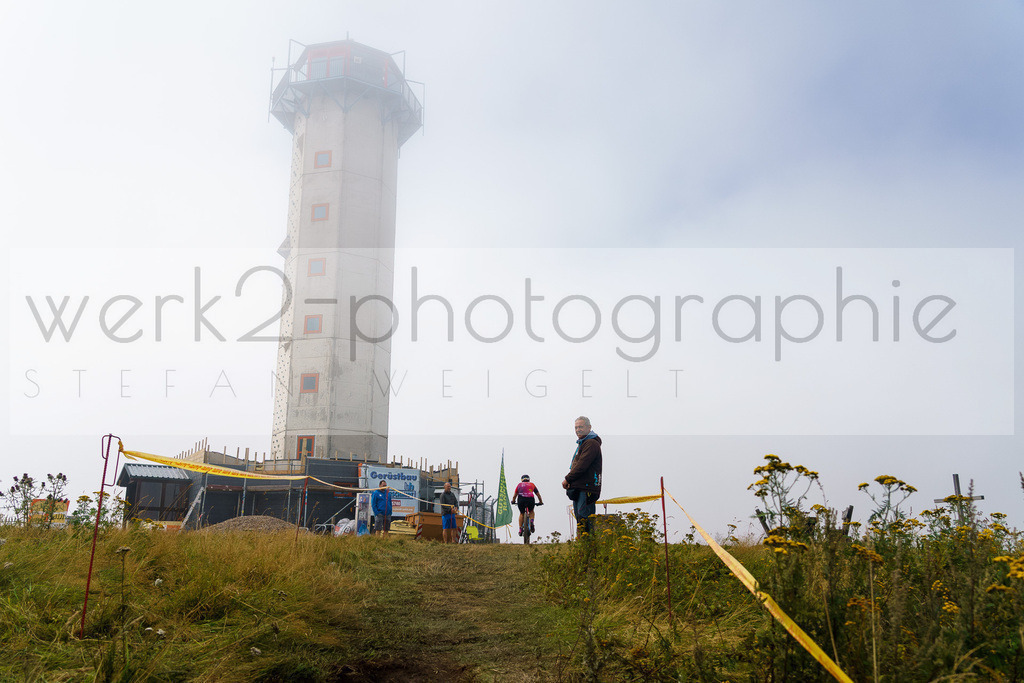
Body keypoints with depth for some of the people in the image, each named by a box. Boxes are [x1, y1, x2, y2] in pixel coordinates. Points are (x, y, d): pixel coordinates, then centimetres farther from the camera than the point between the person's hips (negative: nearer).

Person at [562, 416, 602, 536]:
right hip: (578, 488, 10)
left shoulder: (591, 443, -12)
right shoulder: (582, 443, 22)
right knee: (579, 519, 12)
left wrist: (567, 479, -10)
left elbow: (582, 466, -18)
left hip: (587, 488, -10)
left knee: (584, 519, -12)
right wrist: (569, 481, 9)